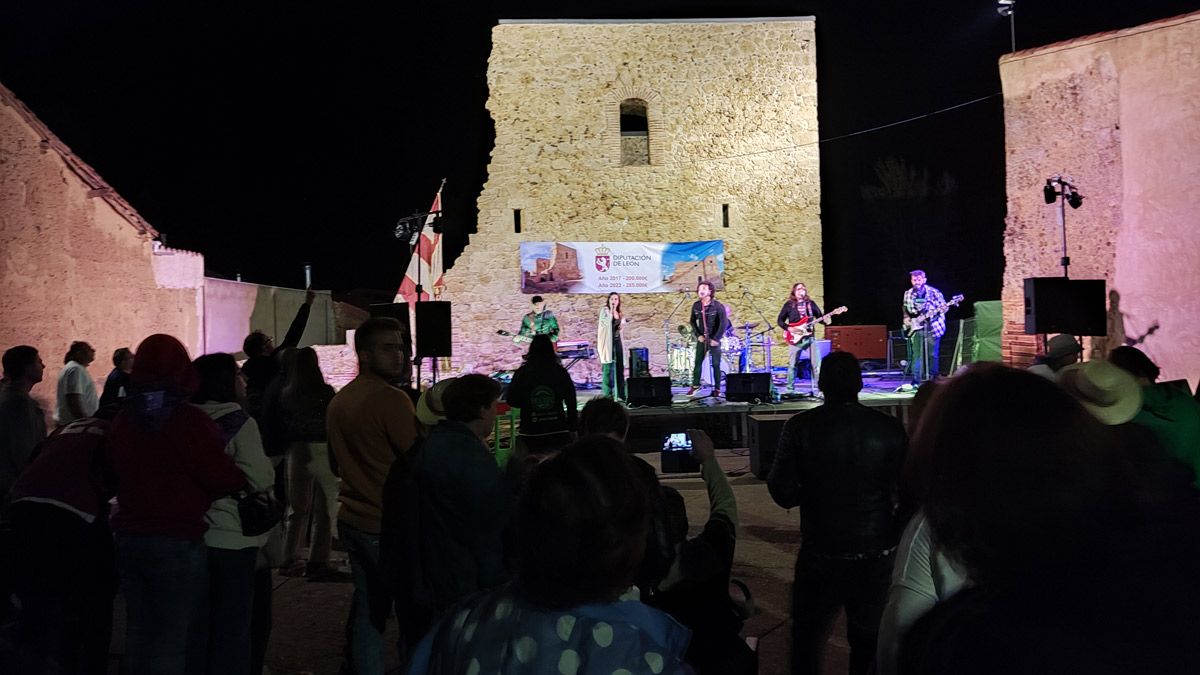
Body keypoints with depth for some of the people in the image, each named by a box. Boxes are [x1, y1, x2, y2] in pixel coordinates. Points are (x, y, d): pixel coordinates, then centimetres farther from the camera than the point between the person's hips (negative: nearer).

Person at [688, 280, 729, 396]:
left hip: (714, 340, -4)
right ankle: (695, 385, 18)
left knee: (716, 364, -1)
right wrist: (698, 335, -1)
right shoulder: (696, 305, 1)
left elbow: (723, 324, -14)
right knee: (697, 362, 6)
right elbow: (693, 321, 10)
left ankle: (717, 389, 6)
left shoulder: (718, 306, -13)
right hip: (702, 339, 4)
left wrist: (716, 339, -15)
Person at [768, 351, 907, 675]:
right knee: (869, 642, 19)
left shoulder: (801, 427, -12)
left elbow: (784, 494, -10)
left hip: (822, 554, -1)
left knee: (806, 638, 18)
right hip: (877, 555, 2)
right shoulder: (890, 428, -10)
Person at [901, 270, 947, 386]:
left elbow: (944, 307, -2)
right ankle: (915, 381, -1)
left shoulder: (933, 292, -5)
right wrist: (906, 319, 4)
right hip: (915, 328, 3)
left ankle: (933, 379, 11)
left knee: (932, 355, 1)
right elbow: (905, 309, 20)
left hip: (932, 327, -3)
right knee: (916, 354, -2)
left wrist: (934, 312, -21)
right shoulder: (908, 294, 6)